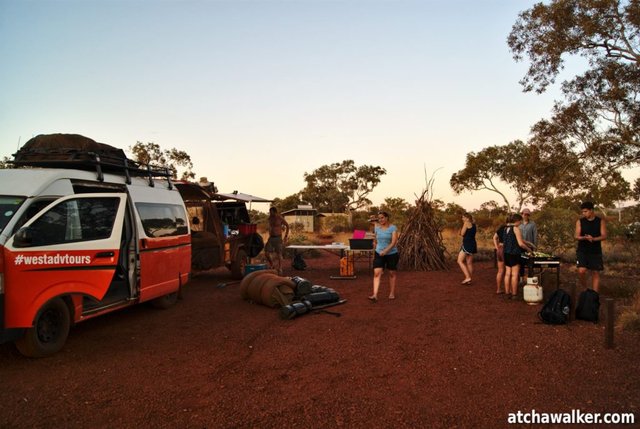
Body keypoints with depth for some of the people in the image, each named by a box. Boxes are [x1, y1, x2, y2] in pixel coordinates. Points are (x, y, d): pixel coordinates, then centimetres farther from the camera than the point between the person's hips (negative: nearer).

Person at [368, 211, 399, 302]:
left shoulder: (393, 228, -9)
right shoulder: (377, 228, 4)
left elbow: (394, 242, -20)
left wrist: (385, 251, -31)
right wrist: (374, 253, 20)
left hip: (392, 254, -3)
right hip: (379, 254, 3)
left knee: (392, 273, 10)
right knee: (377, 273, -11)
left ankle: (392, 293, 25)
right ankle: (375, 295, -18)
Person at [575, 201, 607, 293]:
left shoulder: (601, 221, 2)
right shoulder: (580, 221, 2)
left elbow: (604, 236, -5)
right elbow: (577, 236, -4)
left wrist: (593, 239, -24)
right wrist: (585, 238, -25)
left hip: (596, 251, 1)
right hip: (582, 251, -1)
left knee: (595, 273, 3)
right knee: (581, 271, -16)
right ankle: (584, 289, 8)